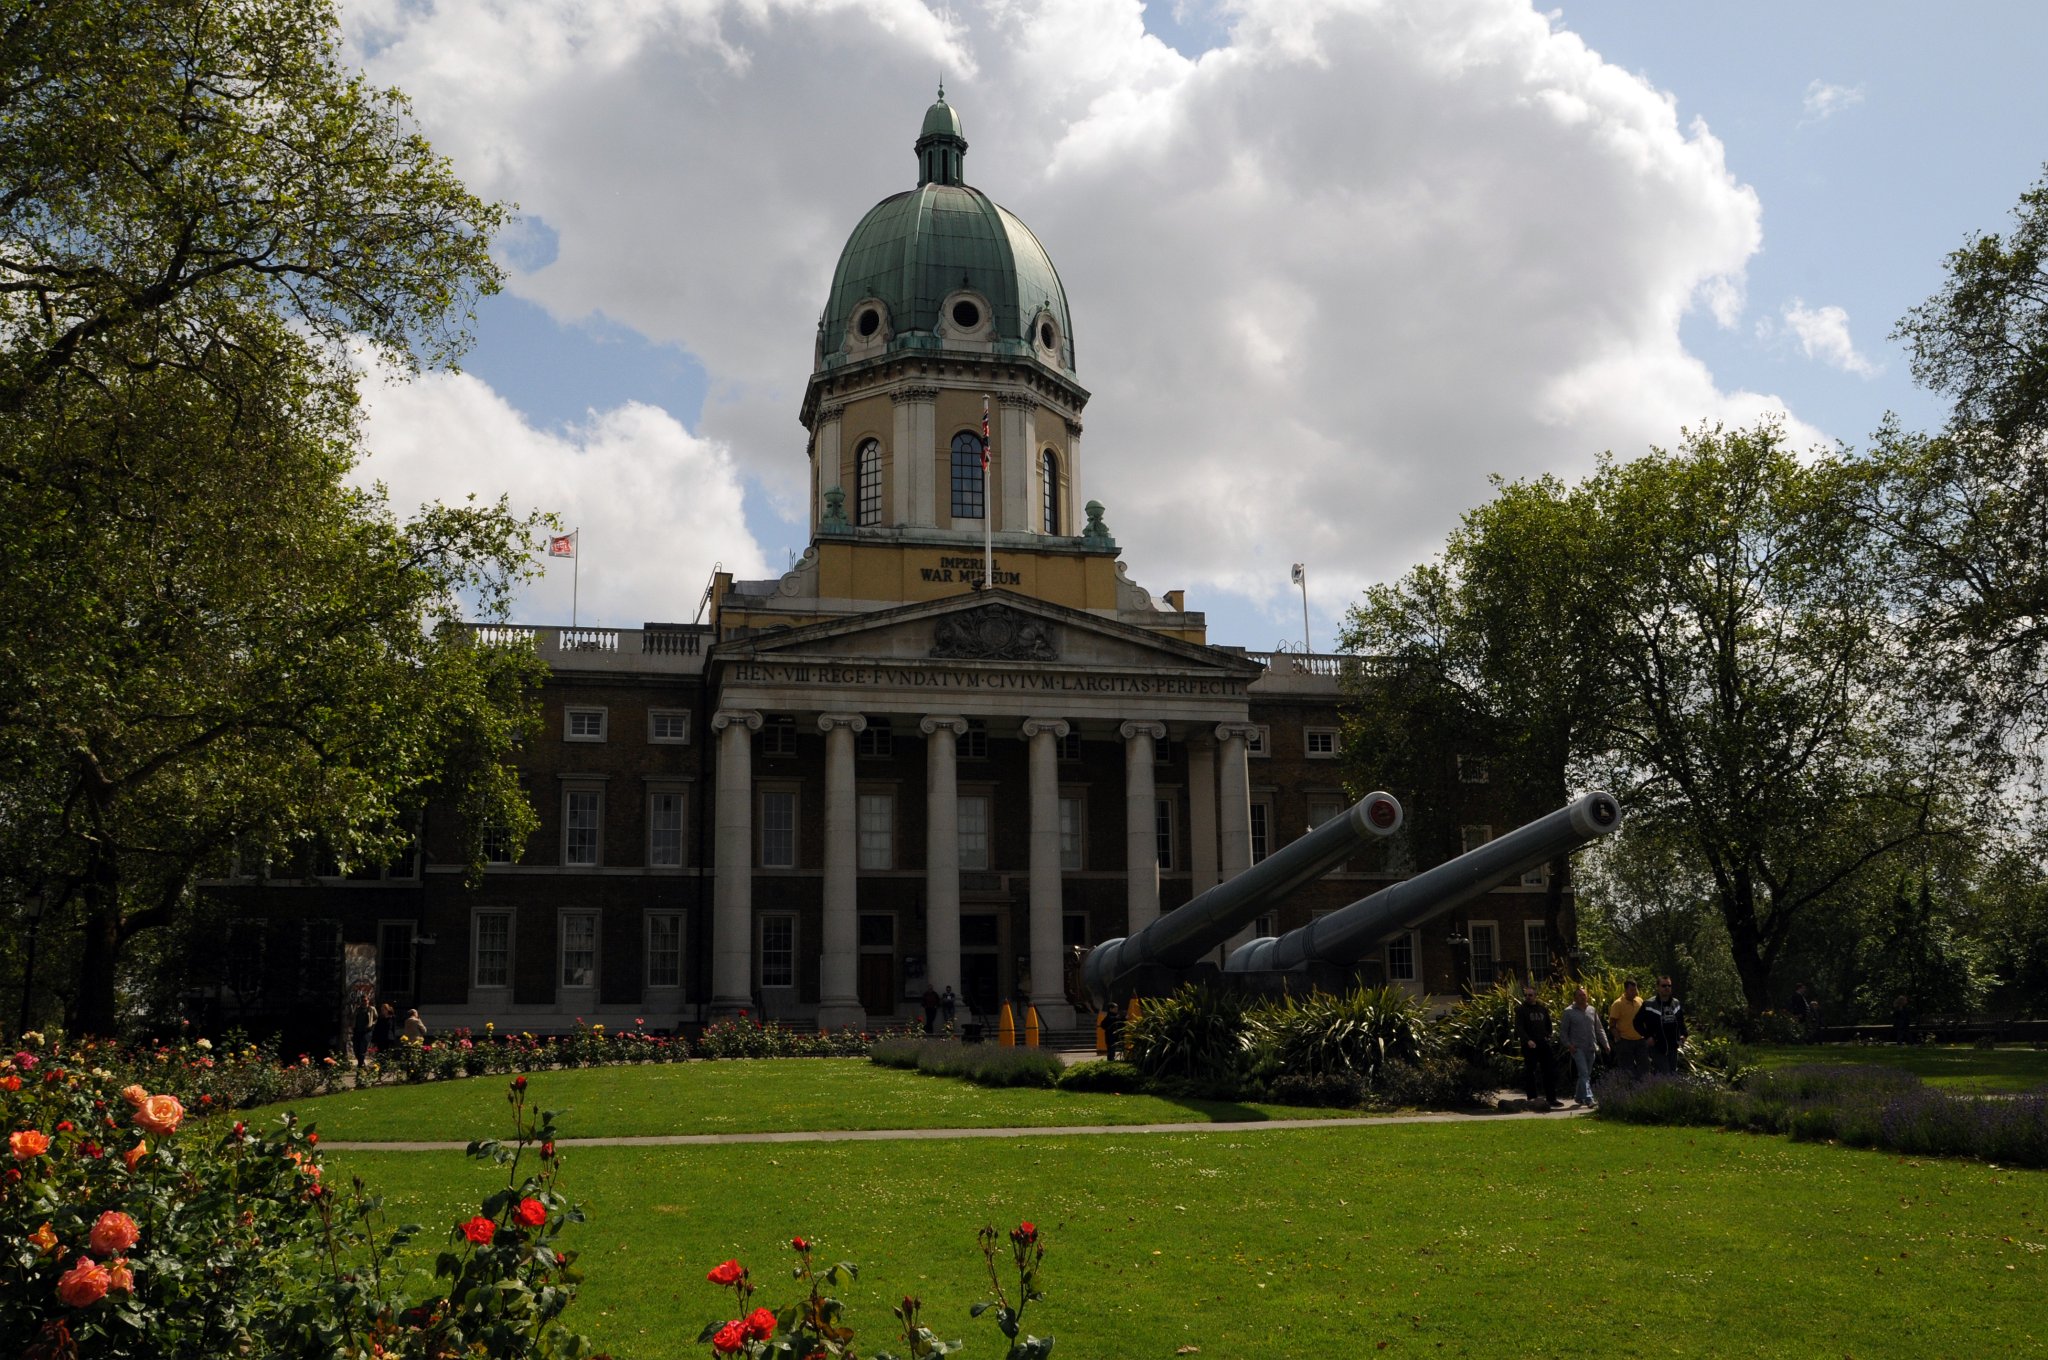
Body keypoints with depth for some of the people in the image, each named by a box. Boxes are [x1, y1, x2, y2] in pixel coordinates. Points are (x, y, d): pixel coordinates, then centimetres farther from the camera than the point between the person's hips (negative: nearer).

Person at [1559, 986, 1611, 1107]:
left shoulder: (1592, 1010, 11)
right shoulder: (1569, 1012, -2)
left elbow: (1599, 1029, 15)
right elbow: (1563, 1031, 1)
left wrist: (1605, 1044, 7)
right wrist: (1568, 1045, -9)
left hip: (1591, 1048, 5)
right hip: (1577, 1048, -5)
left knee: (1587, 1075, 10)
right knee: (1584, 1073, -15)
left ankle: (1578, 1097, 23)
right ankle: (1588, 1098, -20)